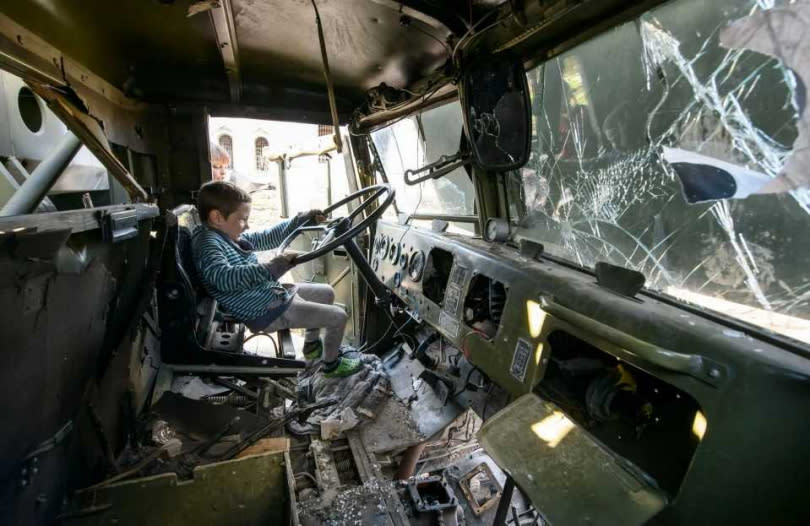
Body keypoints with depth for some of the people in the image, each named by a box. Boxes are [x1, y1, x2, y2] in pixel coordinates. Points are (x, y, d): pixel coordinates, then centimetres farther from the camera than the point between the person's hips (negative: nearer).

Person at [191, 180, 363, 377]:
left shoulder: (230, 235, 7)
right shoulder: (207, 243, -22)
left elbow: (268, 238, 19)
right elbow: (224, 277, -40)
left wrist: (301, 219, 17)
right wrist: (272, 268, -45)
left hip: (272, 292, 10)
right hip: (265, 312, -10)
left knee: (327, 292, 24)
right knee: (338, 316, -5)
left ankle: (311, 345, 39)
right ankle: (332, 364, 22)